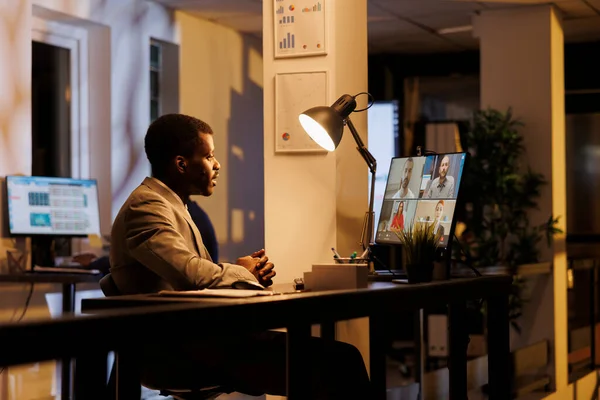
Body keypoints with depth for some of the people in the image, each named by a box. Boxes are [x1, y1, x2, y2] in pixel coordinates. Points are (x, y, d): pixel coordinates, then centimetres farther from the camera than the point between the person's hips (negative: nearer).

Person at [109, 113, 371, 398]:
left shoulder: (172, 205, 23)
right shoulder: (146, 205, -10)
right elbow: (191, 274, -24)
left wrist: (250, 271, 2)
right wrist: (242, 272, -4)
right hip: (172, 351, -10)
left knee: (340, 356, -4)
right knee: (335, 361, -20)